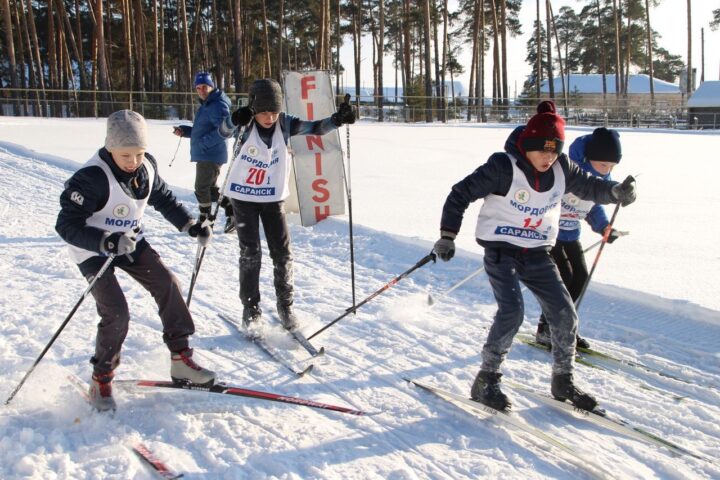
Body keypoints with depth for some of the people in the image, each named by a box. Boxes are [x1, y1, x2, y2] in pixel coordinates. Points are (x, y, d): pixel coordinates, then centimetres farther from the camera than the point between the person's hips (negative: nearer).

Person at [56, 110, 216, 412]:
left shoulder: (146, 167, -8)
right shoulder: (91, 178, -29)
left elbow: (164, 199, 11)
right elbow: (67, 225, -30)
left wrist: (191, 226, 1)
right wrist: (108, 242, -44)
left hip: (129, 241, 7)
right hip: (92, 250, -6)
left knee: (167, 285, -5)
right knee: (116, 313, -17)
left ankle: (181, 359, 6)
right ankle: (101, 380, 6)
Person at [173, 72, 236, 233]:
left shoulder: (218, 105, -15)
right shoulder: (206, 105, 17)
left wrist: (204, 143, -24)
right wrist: (184, 131, 10)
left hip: (211, 155, -10)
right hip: (204, 155, 10)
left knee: (202, 188, -1)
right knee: (210, 187, 17)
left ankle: (205, 221, 11)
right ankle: (232, 212, 20)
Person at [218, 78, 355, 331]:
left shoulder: (285, 123, -10)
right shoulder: (246, 124, -15)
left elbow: (316, 128, -13)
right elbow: (224, 132, -31)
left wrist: (337, 119, -30)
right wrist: (235, 120, -51)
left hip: (272, 197, 2)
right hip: (243, 196, -2)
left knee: (283, 253, 2)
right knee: (250, 253, -1)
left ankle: (285, 305, 17)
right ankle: (250, 307, 13)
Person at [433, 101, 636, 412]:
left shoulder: (561, 169, -2)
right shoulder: (503, 167, -18)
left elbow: (588, 186, 12)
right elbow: (461, 194, -14)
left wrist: (614, 191, -10)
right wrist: (448, 235, -17)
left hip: (537, 254, 6)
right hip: (500, 250, -6)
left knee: (564, 314, 1)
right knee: (511, 312, -22)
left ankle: (563, 382, 21)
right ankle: (485, 381, -7)